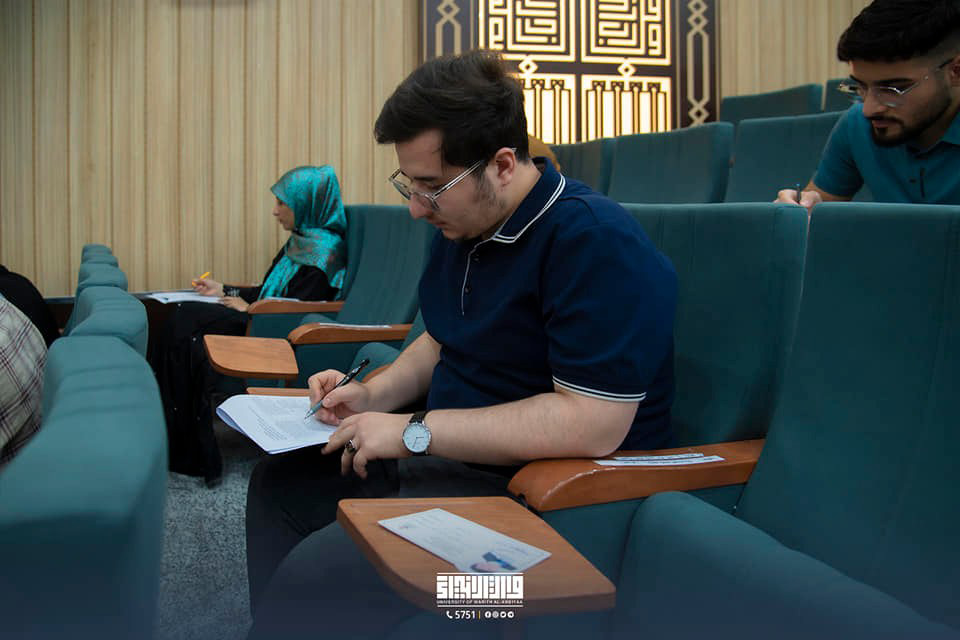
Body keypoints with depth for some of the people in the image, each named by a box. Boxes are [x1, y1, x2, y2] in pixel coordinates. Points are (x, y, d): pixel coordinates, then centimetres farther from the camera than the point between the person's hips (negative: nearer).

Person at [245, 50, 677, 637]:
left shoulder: (597, 242, -23)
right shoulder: (461, 227, 7)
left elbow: (591, 424, -28)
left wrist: (414, 430, -23)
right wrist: (373, 395, 3)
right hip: (446, 455, 10)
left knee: (318, 570, -24)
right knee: (279, 483, 14)